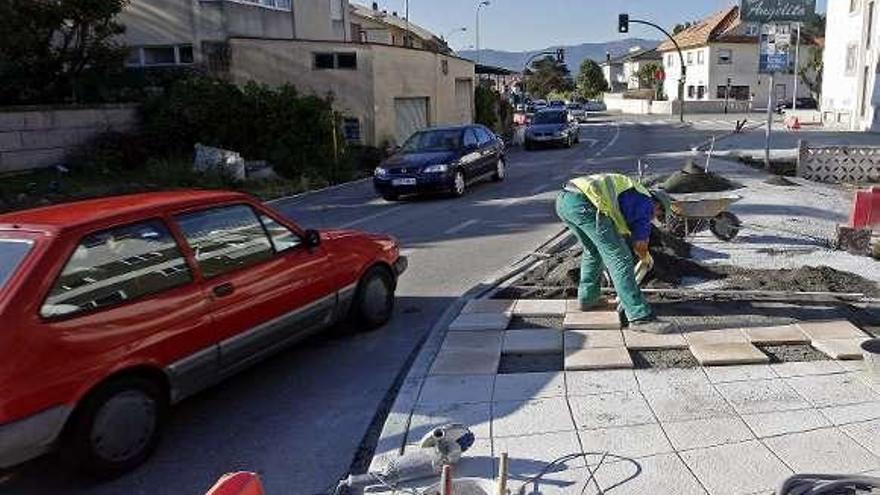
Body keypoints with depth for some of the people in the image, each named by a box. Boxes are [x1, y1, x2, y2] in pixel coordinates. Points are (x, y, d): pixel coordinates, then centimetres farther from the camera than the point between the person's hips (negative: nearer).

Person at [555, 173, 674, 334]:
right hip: (584, 204, -9)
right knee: (619, 258, -3)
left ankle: (587, 298, 41)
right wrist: (646, 258, 37)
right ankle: (640, 317, -1)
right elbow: (640, 245, 14)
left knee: (593, 250, 30)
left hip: (563, 200, 9)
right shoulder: (646, 204, 14)